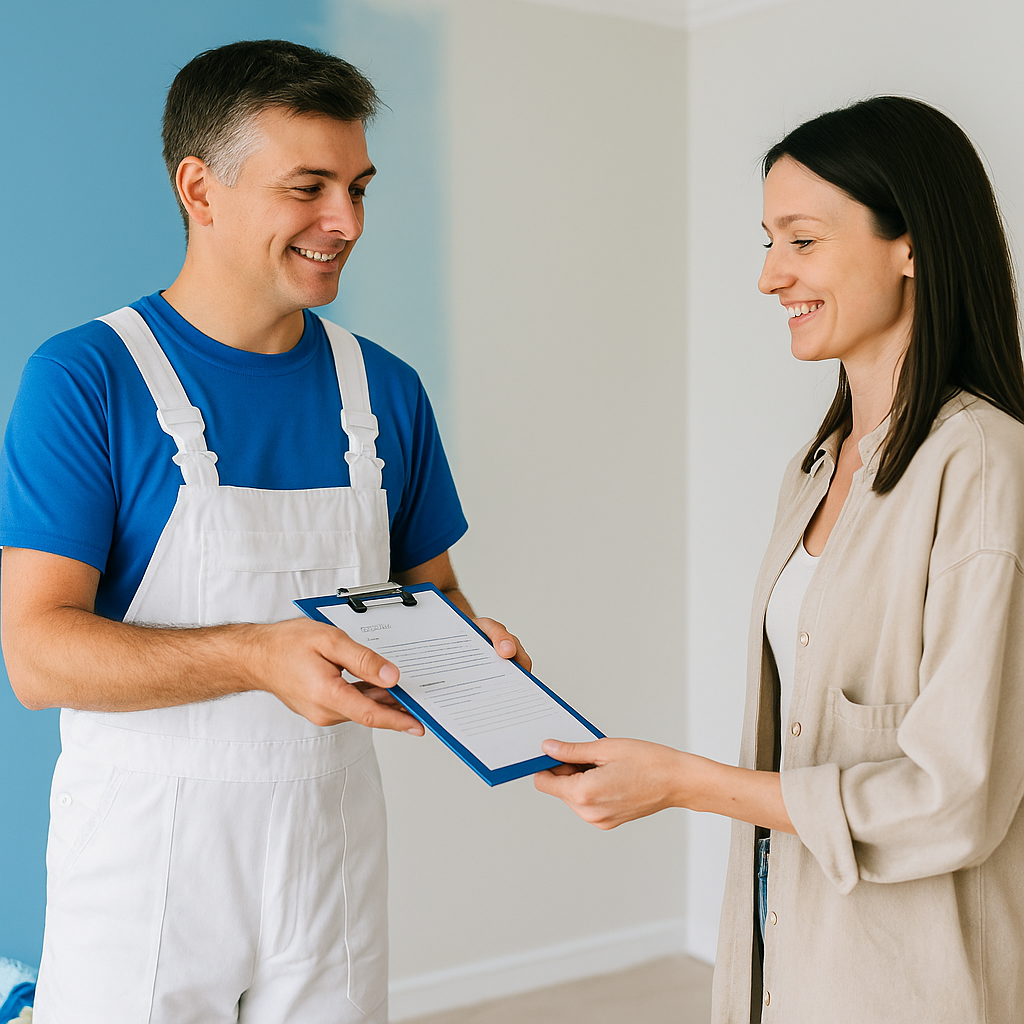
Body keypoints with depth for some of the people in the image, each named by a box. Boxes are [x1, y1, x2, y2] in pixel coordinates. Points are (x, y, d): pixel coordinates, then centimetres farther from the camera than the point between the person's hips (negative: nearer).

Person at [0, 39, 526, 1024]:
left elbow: (427, 590, 13)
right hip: (146, 862, -4)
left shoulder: (384, 389, 4)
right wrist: (258, 656, -30)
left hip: (333, 850, 4)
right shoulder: (86, 377, -11)